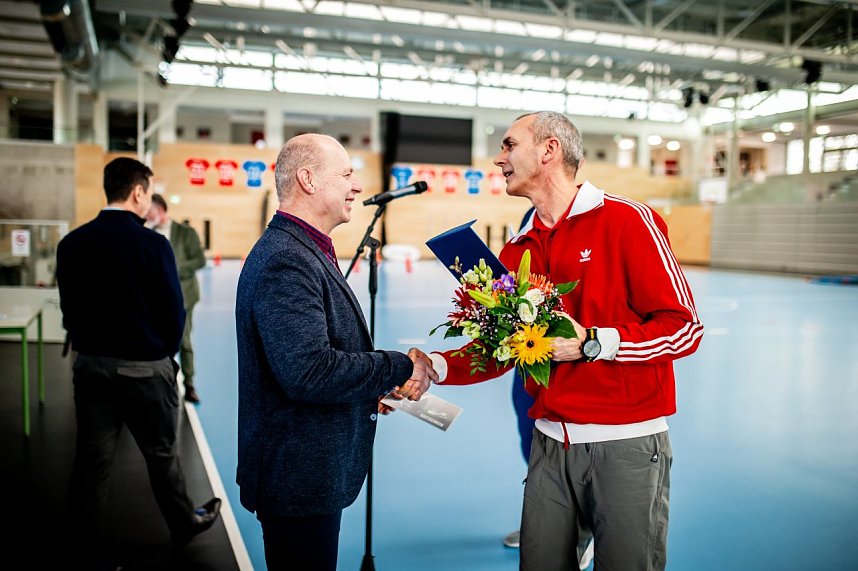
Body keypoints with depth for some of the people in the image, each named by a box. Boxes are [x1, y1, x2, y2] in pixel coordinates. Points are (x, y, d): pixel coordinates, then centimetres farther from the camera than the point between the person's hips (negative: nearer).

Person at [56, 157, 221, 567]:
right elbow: (174, 312, -12)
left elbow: (69, 310, 5)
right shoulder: (152, 244, -17)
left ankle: (86, 548, 22)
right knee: (162, 454, 14)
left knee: (91, 460, 12)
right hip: (144, 368, -4)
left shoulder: (72, 243, -2)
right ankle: (184, 524, 34)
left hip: (91, 365, 4)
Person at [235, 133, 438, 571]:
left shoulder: (304, 251, 11)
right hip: (299, 477, -10)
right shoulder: (286, 261, -23)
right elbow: (308, 373, -30)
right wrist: (400, 367, -19)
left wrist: (373, 389, 8)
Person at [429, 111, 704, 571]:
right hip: (551, 443, 5)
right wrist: (436, 367, -6)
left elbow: (684, 328, -12)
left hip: (627, 445, -5)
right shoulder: (518, 249, 8)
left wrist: (591, 343, -20)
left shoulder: (626, 220, -9)